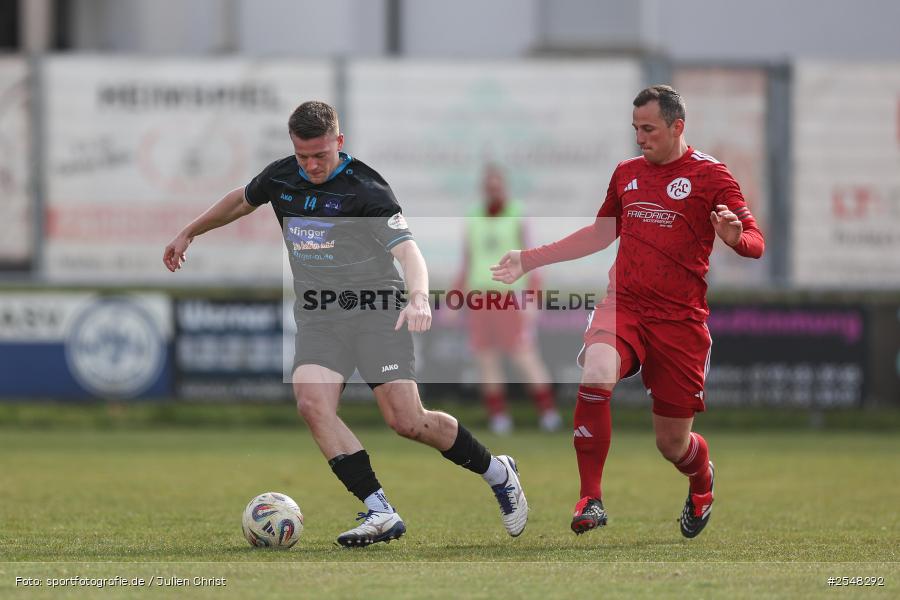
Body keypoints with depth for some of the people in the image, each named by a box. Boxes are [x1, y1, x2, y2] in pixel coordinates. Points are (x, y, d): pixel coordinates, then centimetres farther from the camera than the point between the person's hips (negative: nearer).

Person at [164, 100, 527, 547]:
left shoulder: (365, 189, -14)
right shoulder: (281, 178, 5)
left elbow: (407, 250, -24)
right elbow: (241, 201, 27)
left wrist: (419, 298, -43)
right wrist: (188, 234, 35)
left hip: (376, 310, -5)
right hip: (317, 317, 5)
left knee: (407, 421, -12)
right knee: (312, 402, -22)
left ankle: (498, 473, 14)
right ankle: (381, 514, -22)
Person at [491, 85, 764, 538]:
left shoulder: (710, 175, -2)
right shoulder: (627, 173, 14)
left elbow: (755, 243, -8)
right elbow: (600, 234, 29)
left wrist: (735, 237, -32)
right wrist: (529, 259, 26)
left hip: (680, 321, -3)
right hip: (622, 306, 3)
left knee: (673, 444, 4)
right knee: (595, 377, -31)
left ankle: (702, 482, 43)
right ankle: (590, 500, -22)